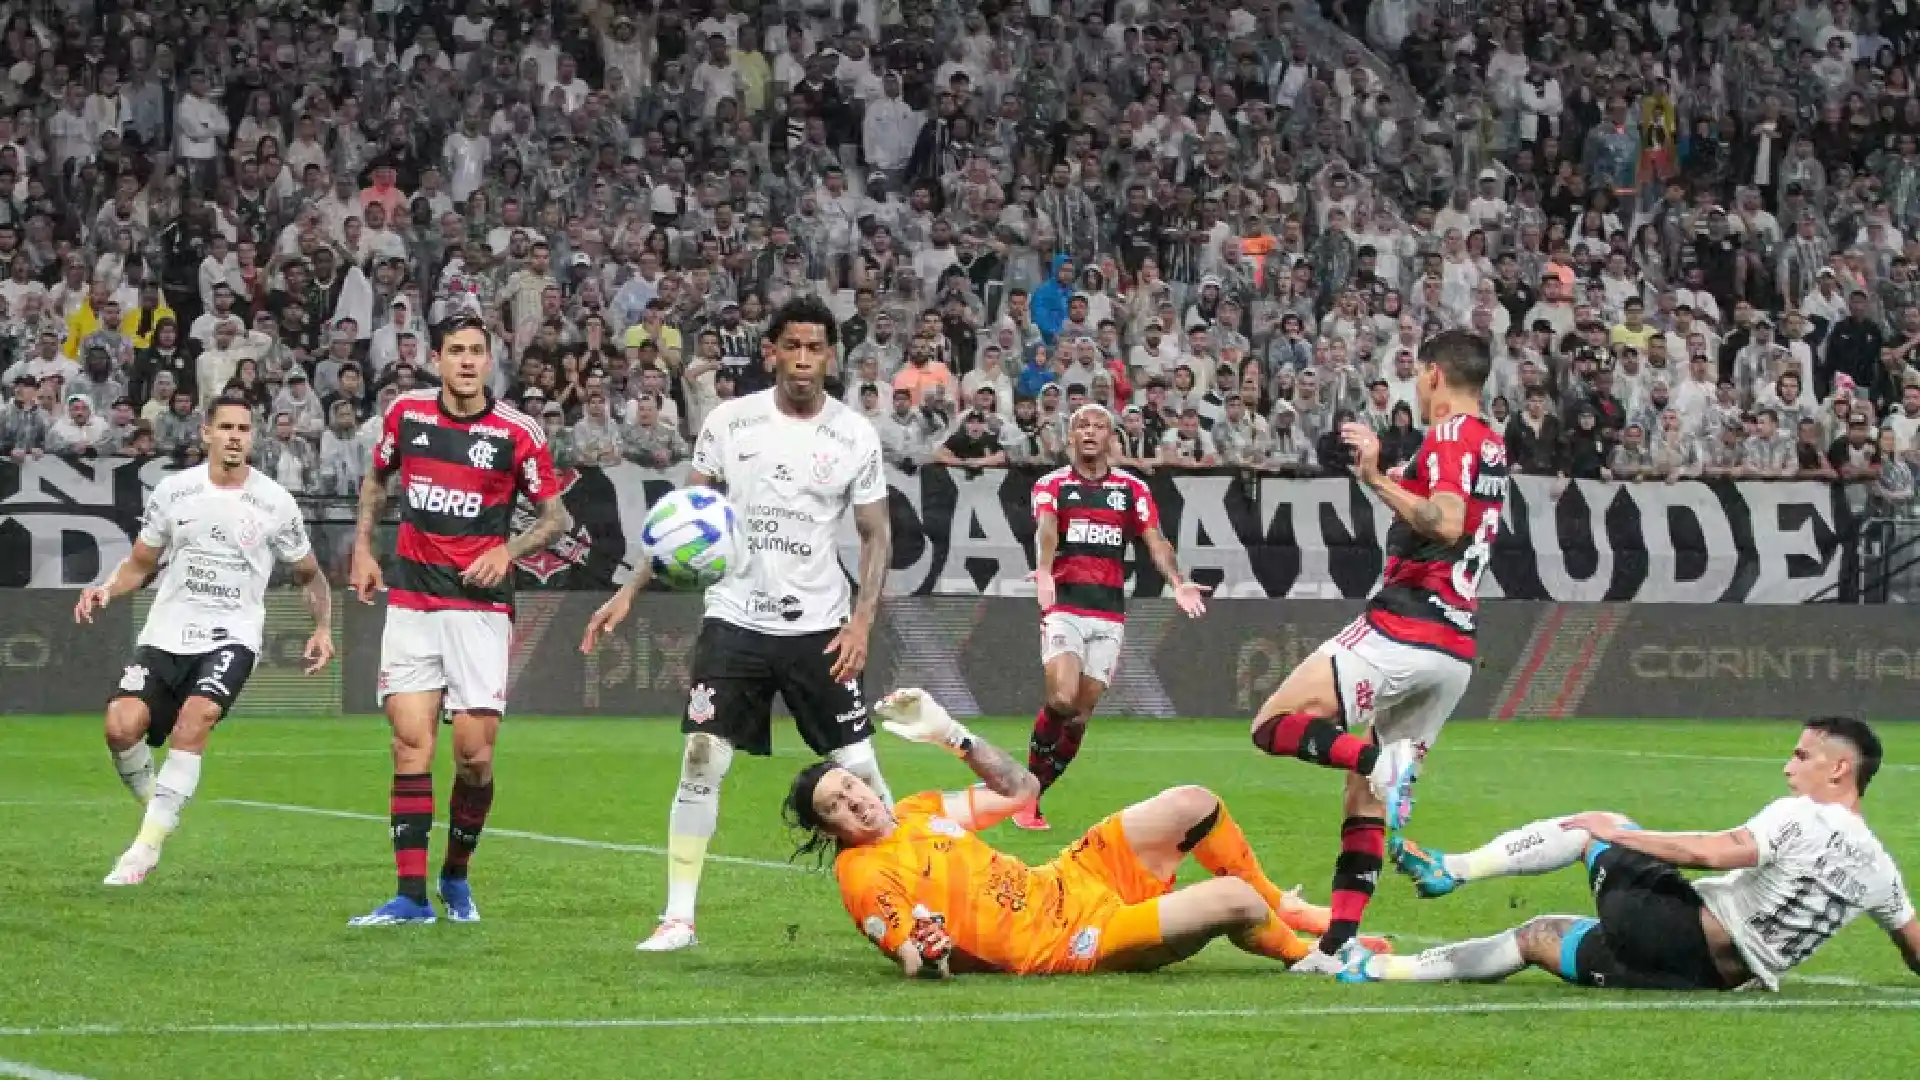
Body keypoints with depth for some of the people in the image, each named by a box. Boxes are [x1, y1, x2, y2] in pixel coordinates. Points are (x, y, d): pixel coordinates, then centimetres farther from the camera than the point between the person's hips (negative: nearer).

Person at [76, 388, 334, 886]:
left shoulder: (275, 503, 1)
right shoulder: (173, 490, 4)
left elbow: (309, 574, 14)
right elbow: (140, 564, 15)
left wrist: (323, 628, -1)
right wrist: (106, 589, -5)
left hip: (231, 636, -2)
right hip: (166, 633, 2)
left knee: (194, 718, -28)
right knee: (121, 726, -19)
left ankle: (147, 844, -21)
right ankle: (153, 802, 13)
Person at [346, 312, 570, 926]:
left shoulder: (518, 432, -4)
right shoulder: (406, 413, 4)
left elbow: (557, 517, 4)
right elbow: (376, 478, 23)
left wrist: (508, 552, -12)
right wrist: (362, 547, 14)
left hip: (480, 605, -2)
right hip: (410, 600, 2)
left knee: (475, 755, -5)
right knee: (411, 745, -6)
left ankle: (456, 877, 18)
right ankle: (412, 896, -6)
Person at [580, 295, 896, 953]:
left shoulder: (855, 436, -1)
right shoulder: (730, 422, 1)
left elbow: (876, 535, 3)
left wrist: (862, 621, -9)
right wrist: (630, 591, 0)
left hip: (818, 626, 0)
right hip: (735, 619, 0)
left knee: (858, 768, -1)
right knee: (702, 762, -7)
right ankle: (678, 916, -1)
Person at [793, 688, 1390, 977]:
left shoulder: (919, 809, 8)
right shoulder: (863, 874, -13)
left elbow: (1021, 790, 14)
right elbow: (919, 968, -12)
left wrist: (948, 733, 7)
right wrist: (925, 954, -32)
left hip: (1067, 879, 9)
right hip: (1070, 943, -9)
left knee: (1195, 804, 1)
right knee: (1233, 900, -21)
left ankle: (1279, 909, 21)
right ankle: (1306, 956, 10)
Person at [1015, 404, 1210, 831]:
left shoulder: (1133, 489, 12)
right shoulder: (1051, 485, 4)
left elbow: (1155, 540, 0)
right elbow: (1045, 529, -16)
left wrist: (1177, 583, -20)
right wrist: (1044, 572, -37)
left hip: (1110, 614, 3)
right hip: (1064, 607, -3)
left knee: (1082, 714, 1)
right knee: (1062, 698, -21)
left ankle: (1031, 795, 13)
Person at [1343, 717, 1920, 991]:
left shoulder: (1801, 816, -13)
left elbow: (1714, 852, -23)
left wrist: (1618, 834, -14)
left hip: (1682, 936, -7)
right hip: (1718, 976, 7)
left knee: (1595, 827, 12)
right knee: (1539, 934, 21)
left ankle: (1449, 870, 7)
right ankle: (1381, 969, 20)